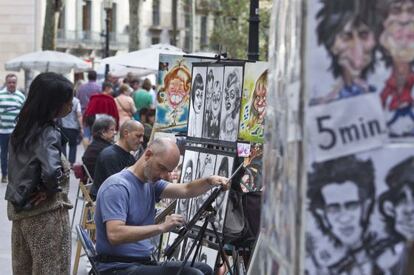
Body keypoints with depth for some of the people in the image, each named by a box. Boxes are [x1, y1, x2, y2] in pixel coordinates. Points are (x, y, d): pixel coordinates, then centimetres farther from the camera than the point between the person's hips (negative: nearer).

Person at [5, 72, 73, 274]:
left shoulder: (24, 126, 7)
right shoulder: (47, 133, -19)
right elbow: (51, 172, -34)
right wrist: (51, 190, -16)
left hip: (19, 210, 8)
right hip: (45, 214, -8)